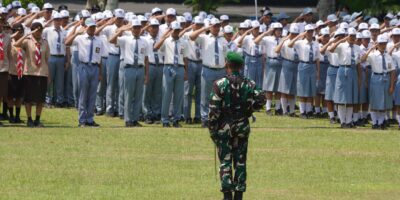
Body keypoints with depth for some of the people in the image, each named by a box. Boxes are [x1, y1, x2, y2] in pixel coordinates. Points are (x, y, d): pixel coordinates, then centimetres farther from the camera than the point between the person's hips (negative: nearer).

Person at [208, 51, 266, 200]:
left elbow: (214, 110, -12)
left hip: (224, 127, -3)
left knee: (225, 161, 2)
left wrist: (212, 129, -4)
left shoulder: (220, 84, -11)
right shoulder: (248, 84, -1)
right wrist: (248, 109, 8)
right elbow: (261, 100, -9)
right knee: (240, 161, 9)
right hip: (242, 126, 3)